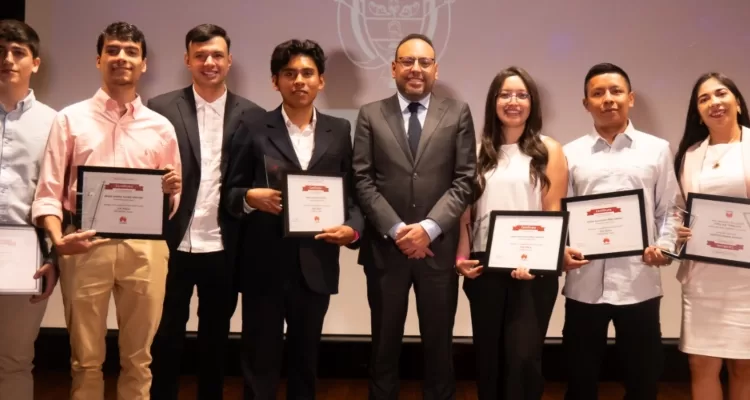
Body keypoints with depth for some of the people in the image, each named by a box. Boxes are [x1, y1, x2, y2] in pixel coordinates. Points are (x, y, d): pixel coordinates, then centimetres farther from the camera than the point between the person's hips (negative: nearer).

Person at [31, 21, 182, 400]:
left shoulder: (160, 127, 10)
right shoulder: (70, 119, 5)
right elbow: (49, 191, 0)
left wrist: (170, 190, -10)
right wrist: (57, 238, -18)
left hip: (144, 248, 2)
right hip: (85, 246, -1)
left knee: (137, 358, 11)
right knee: (85, 359, 9)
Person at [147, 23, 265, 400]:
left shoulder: (252, 115, 4)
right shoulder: (161, 108, 1)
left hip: (224, 248, 1)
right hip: (173, 244, -1)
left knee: (216, 337, 15)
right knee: (165, 336, 10)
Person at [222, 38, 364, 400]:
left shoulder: (339, 131, 8)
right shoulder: (253, 130, 1)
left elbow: (351, 191, 8)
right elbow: (230, 193, 2)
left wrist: (353, 228, -10)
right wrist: (251, 197, -19)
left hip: (316, 267, 2)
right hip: (265, 266, -2)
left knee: (305, 360, 16)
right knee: (260, 363, 6)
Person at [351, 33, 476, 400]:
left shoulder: (458, 113, 5)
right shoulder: (371, 115, 5)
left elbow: (464, 180, -1)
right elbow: (363, 180, -1)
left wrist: (429, 227, -12)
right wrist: (396, 229, -11)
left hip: (438, 246, 0)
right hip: (385, 247, 0)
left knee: (439, 344, 10)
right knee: (385, 344, 12)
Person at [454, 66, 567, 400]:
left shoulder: (549, 150, 3)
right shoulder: (479, 151, 10)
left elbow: (554, 212, -2)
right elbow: (466, 211, 10)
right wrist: (462, 255, -4)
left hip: (532, 268, -3)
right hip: (484, 266, 3)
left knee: (523, 356, -8)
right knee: (488, 354, 11)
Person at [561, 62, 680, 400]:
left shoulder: (657, 150, 9)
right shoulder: (570, 153, 9)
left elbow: (669, 210, 7)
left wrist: (664, 246, -11)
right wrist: (561, 250, -12)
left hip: (639, 282, 0)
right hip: (585, 283, 0)